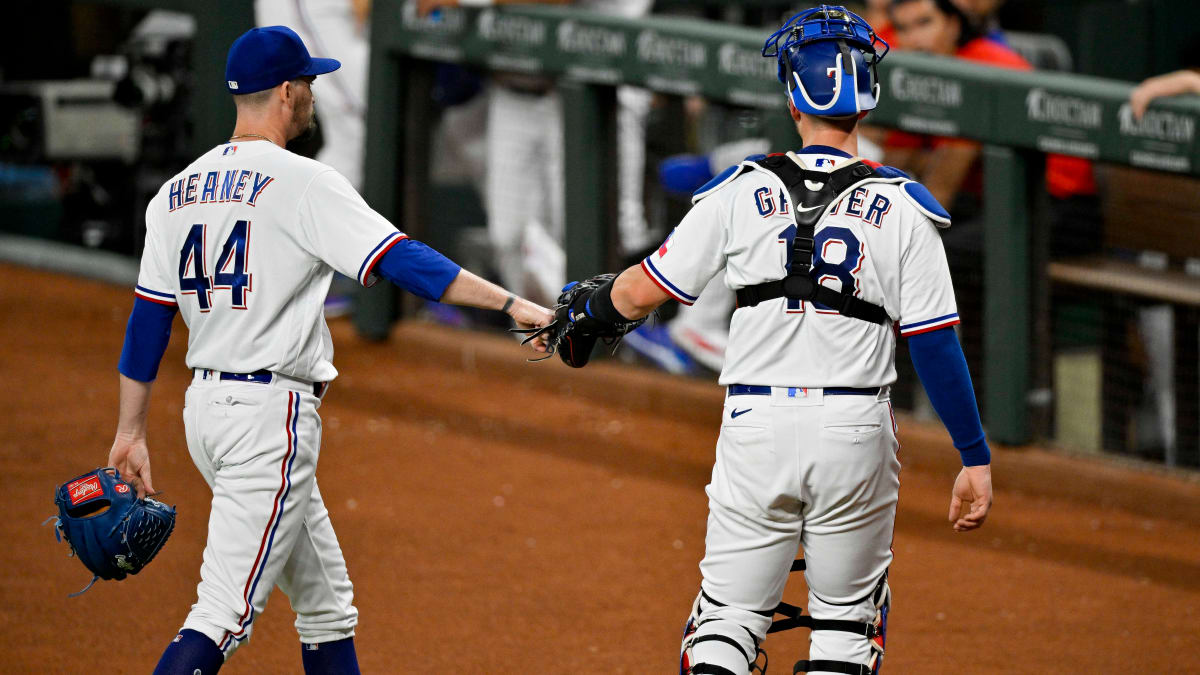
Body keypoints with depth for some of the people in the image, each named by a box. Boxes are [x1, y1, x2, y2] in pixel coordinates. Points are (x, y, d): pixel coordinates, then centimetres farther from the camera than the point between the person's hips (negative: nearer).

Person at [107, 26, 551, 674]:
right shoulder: (302, 184, -11)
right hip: (271, 410, -8)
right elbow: (402, 259, -19)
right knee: (225, 612, -12)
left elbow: (148, 318, 12)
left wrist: (131, 433, 15)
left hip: (205, 404, 8)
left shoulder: (177, 192, 10)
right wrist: (511, 303, -19)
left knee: (326, 606, 15)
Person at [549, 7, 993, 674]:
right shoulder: (900, 207, -1)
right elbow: (935, 344, -4)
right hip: (855, 431, 0)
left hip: (756, 425, 0)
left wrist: (586, 307, 26)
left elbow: (641, 293, 3)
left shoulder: (743, 190, 0)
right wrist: (975, 459, 2)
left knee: (727, 618, 7)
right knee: (846, 622, 14)